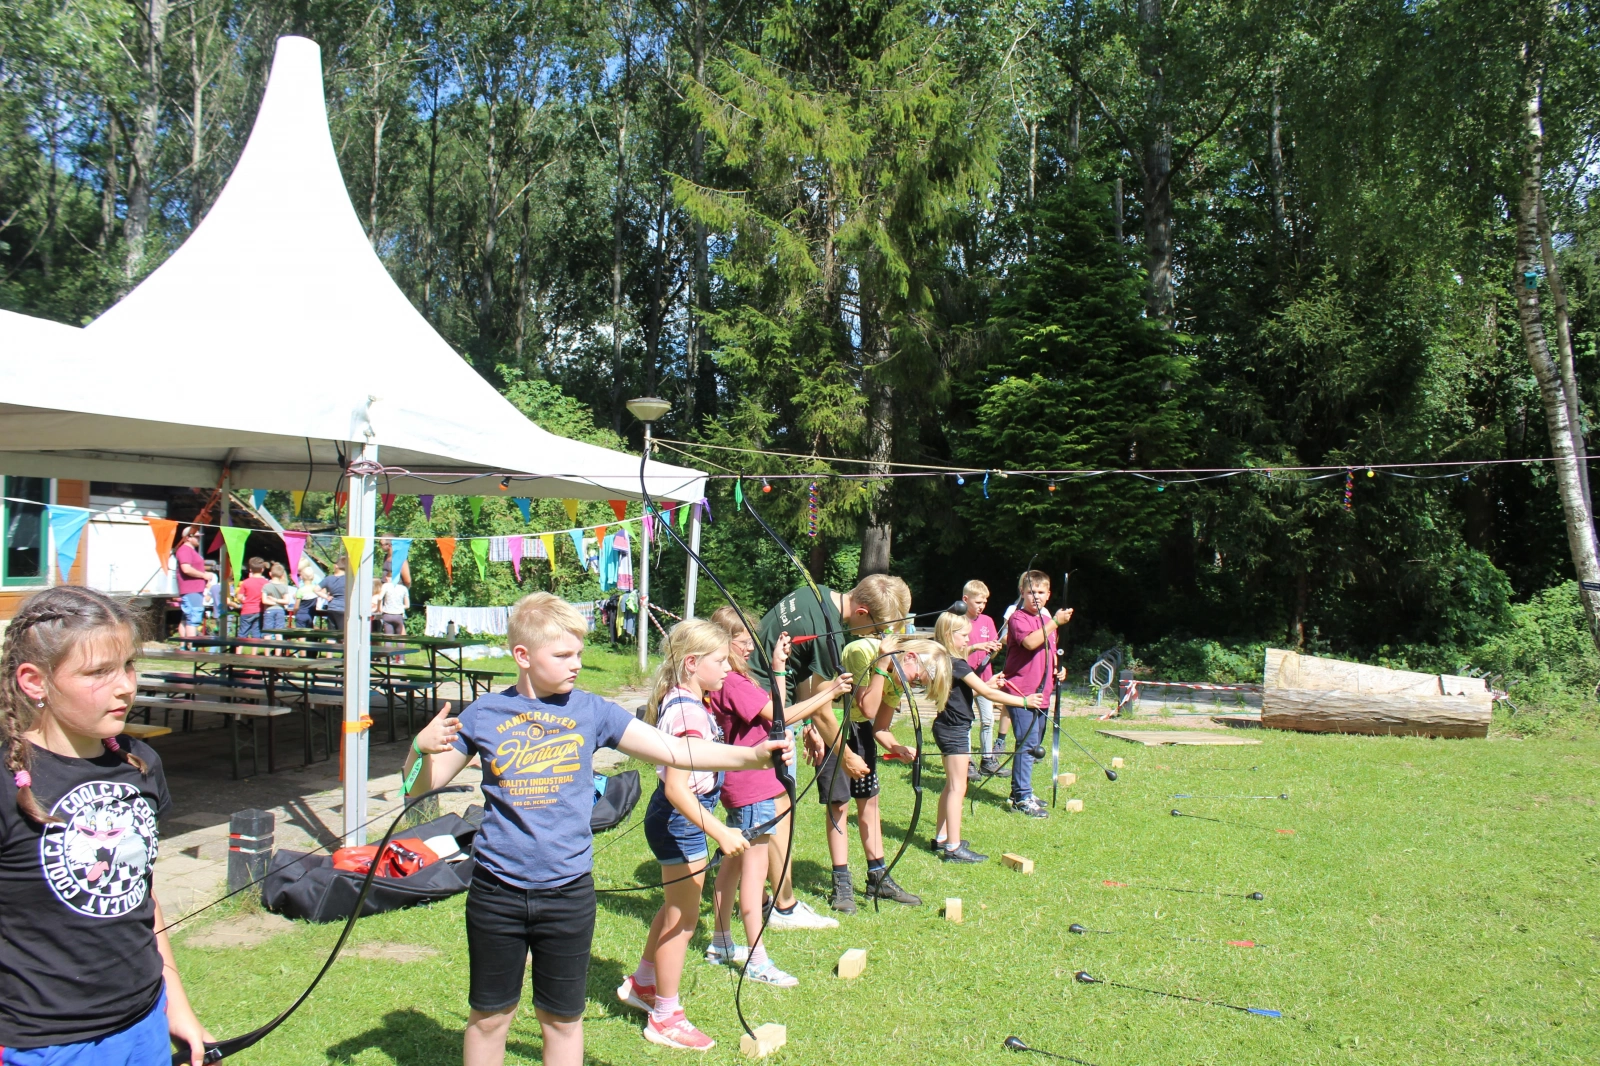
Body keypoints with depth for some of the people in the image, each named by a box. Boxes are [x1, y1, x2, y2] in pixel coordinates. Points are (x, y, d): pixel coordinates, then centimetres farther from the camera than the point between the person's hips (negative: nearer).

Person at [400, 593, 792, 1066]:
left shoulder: (590, 711, -4)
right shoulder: (484, 714, -3)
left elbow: (676, 750, -9)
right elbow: (420, 786, 4)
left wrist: (752, 755, -21)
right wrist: (421, 748, -18)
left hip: (569, 893, 0)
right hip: (496, 893, 0)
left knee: (562, 1019, 14)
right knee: (489, 1016, 15)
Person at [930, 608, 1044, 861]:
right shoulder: (957, 664, -19)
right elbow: (987, 693, -19)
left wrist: (988, 684, 6)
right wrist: (1024, 701, -15)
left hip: (947, 728, 10)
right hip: (955, 730, -10)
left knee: (952, 786, 17)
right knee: (958, 787, -6)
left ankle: (941, 838, 25)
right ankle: (953, 848, -5)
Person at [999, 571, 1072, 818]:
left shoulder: (1048, 621, 17)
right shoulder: (1018, 618, -9)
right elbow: (1030, 642, -27)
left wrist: (1058, 669, 7)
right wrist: (1055, 622, -25)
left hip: (1041, 692, 9)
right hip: (1021, 691, -8)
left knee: (1034, 745, 14)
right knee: (1027, 744, -11)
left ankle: (1020, 792, 25)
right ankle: (1023, 798, -6)